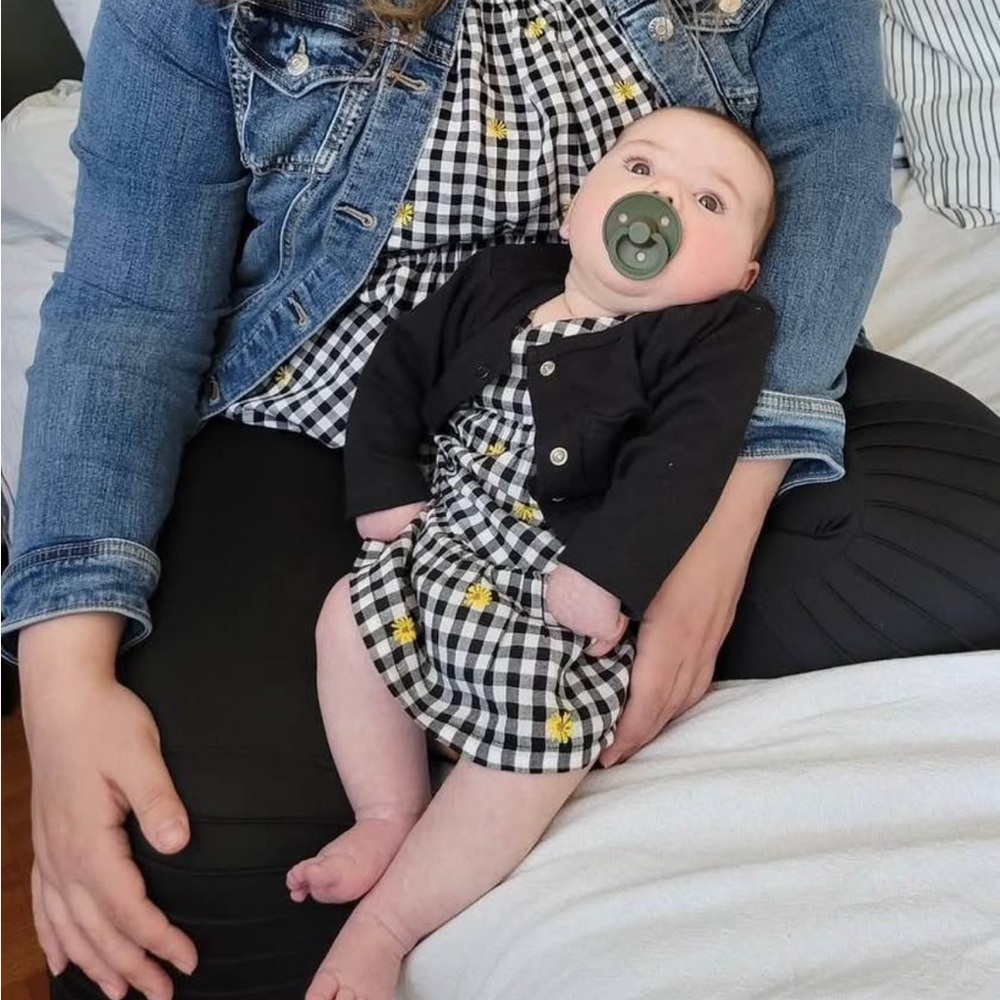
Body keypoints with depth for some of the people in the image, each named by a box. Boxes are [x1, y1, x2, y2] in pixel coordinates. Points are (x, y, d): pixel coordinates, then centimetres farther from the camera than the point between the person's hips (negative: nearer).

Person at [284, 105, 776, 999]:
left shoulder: (719, 335, -8)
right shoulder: (501, 280, 8)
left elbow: (678, 464, -19)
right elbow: (398, 368, 13)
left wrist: (601, 578, -27)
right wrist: (385, 495, 3)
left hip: (575, 599, -5)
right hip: (445, 549, 5)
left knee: (547, 727, -25)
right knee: (351, 614, -15)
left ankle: (382, 926, -10)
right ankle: (388, 818, 5)